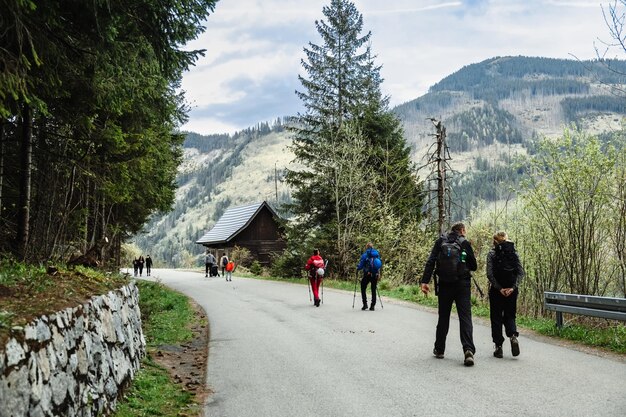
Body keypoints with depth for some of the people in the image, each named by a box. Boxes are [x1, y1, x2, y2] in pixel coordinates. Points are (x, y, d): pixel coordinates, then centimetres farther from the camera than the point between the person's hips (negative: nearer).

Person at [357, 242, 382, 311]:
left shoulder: (365, 254, -8)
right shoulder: (377, 254, 5)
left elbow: (361, 265, -7)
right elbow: (380, 264, 10)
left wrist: (357, 268, 14)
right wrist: (378, 273, 20)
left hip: (367, 274, -4)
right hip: (375, 275, 4)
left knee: (363, 289, 11)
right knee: (373, 290, 12)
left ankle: (365, 304, 4)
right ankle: (373, 306, 10)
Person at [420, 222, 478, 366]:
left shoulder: (440, 241, 5)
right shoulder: (465, 243, 0)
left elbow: (430, 262, -5)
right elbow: (474, 266, 3)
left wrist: (425, 281, -8)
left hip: (444, 284, 2)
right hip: (462, 284, -2)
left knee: (443, 317, 13)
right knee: (465, 317, -4)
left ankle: (439, 349, 20)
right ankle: (468, 350, -19)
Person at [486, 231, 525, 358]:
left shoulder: (492, 253, -3)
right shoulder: (514, 253, 6)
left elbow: (490, 274, -13)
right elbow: (521, 272, -1)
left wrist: (499, 288, -11)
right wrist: (513, 287, -6)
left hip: (496, 290, -3)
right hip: (511, 289, 3)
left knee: (496, 318, 7)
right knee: (509, 315, 14)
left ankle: (498, 346, 7)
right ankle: (513, 336, -13)